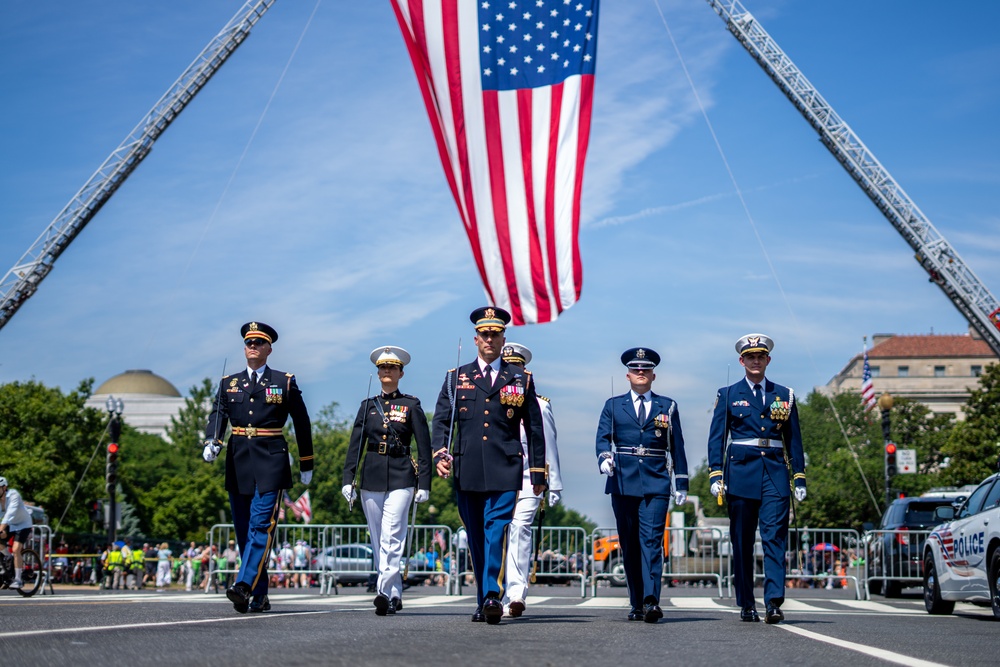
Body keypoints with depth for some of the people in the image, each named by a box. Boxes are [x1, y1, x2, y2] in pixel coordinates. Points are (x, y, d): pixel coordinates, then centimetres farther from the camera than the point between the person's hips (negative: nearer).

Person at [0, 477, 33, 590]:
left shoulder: (14, 495, -27)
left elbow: (10, 514, -39)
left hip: (23, 524, -6)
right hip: (10, 525, 6)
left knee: (16, 550, -21)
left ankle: (18, 580, -14)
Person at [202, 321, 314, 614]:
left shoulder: (285, 382, 5)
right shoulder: (229, 382, 13)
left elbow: (301, 424, 9)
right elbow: (218, 416, 1)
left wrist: (306, 465, 10)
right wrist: (211, 442, -19)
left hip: (271, 461, -4)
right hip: (238, 462, 4)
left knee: (261, 525, -16)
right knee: (243, 531, 6)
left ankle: (245, 586, -24)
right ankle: (260, 596, 14)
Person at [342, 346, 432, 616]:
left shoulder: (411, 405, 4)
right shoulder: (367, 406, 12)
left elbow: (424, 446, 2)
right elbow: (355, 444, 9)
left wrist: (424, 483, -5)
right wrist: (348, 478, 0)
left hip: (401, 477, -4)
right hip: (371, 477, 4)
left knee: (391, 537, -15)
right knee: (378, 541, 7)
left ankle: (385, 591, -20)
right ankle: (395, 595, 15)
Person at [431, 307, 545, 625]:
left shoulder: (521, 380, 10)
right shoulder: (456, 378, 13)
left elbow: (534, 428, 12)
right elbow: (441, 420, 6)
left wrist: (538, 471, 9)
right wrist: (440, 453, -11)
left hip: (504, 470, -2)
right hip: (467, 471, 2)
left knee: (496, 529, -16)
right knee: (476, 537, 7)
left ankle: (492, 596, -21)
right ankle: (484, 601, 16)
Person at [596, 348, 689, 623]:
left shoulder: (667, 406, 12)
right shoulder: (613, 406, 12)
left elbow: (677, 446, 12)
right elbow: (603, 437, 2)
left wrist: (681, 483, 7)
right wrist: (604, 458, -20)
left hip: (656, 483, -1)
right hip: (623, 483, 1)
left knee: (652, 540, -14)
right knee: (629, 545, 5)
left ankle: (651, 601, -22)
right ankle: (637, 604, 13)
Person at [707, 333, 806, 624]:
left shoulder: (784, 395, 11)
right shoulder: (728, 394, 8)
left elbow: (794, 439, 12)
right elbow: (716, 437, 4)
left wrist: (799, 479, 6)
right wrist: (716, 475, -6)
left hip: (775, 472, 0)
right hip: (741, 471, 0)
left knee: (775, 537, -10)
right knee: (742, 542, 3)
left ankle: (774, 602, -15)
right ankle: (746, 605, 12)